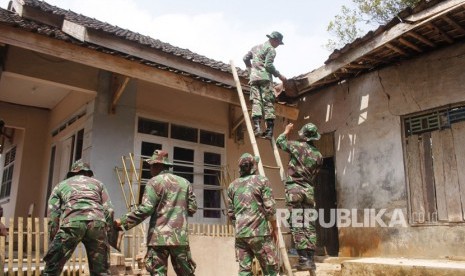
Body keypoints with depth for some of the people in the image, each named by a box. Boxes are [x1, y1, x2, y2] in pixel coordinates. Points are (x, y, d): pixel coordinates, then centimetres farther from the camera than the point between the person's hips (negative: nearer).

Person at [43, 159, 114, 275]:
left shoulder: (61, 185, 30)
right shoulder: (98, 183, 31)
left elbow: (53, 216, 20)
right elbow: (109, 210, 18)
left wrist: (54, 240, 23)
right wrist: (107, 228, 26)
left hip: (71, 223, -1)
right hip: (97, 222, 1)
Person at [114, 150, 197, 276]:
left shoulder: (154, 182, -3)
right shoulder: (185, 182, 11)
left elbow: (145, 209, -12)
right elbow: (192, 208, 9)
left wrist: (123, 222, -6)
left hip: (159, 236, -4)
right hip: (180, 236, 4)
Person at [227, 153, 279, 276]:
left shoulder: (232, 185, 10)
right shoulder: (261, 180, -3)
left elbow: (230, 212, 13)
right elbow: (270, 208, -7)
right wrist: (274, 228, 5)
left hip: (240, 234, 5)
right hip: (259, 232, -4)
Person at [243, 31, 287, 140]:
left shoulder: (256, 47, 24)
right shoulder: (271, 49, 1)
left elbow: (245, 58, 28)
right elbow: (268, 65, -10)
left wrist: (251, 68, 46)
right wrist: (279, 76, -1)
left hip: (254, 78, 6)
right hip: (265, 77, -6)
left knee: (256, 101, -7)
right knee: (268, 102, -6)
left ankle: (257, 126, -24)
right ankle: (269, 130, -13)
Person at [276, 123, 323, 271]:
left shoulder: (297, 145, -2)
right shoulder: (318, 155, 8)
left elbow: (279, 142, 15)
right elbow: (315, 174, 16)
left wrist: (286, 131, 32)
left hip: (294, 188, -4)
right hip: (309, 190, 4)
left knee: (297, 225, -4)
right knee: (309, 225, 6)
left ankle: (304, 259, -7)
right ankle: (310, 259, 7)